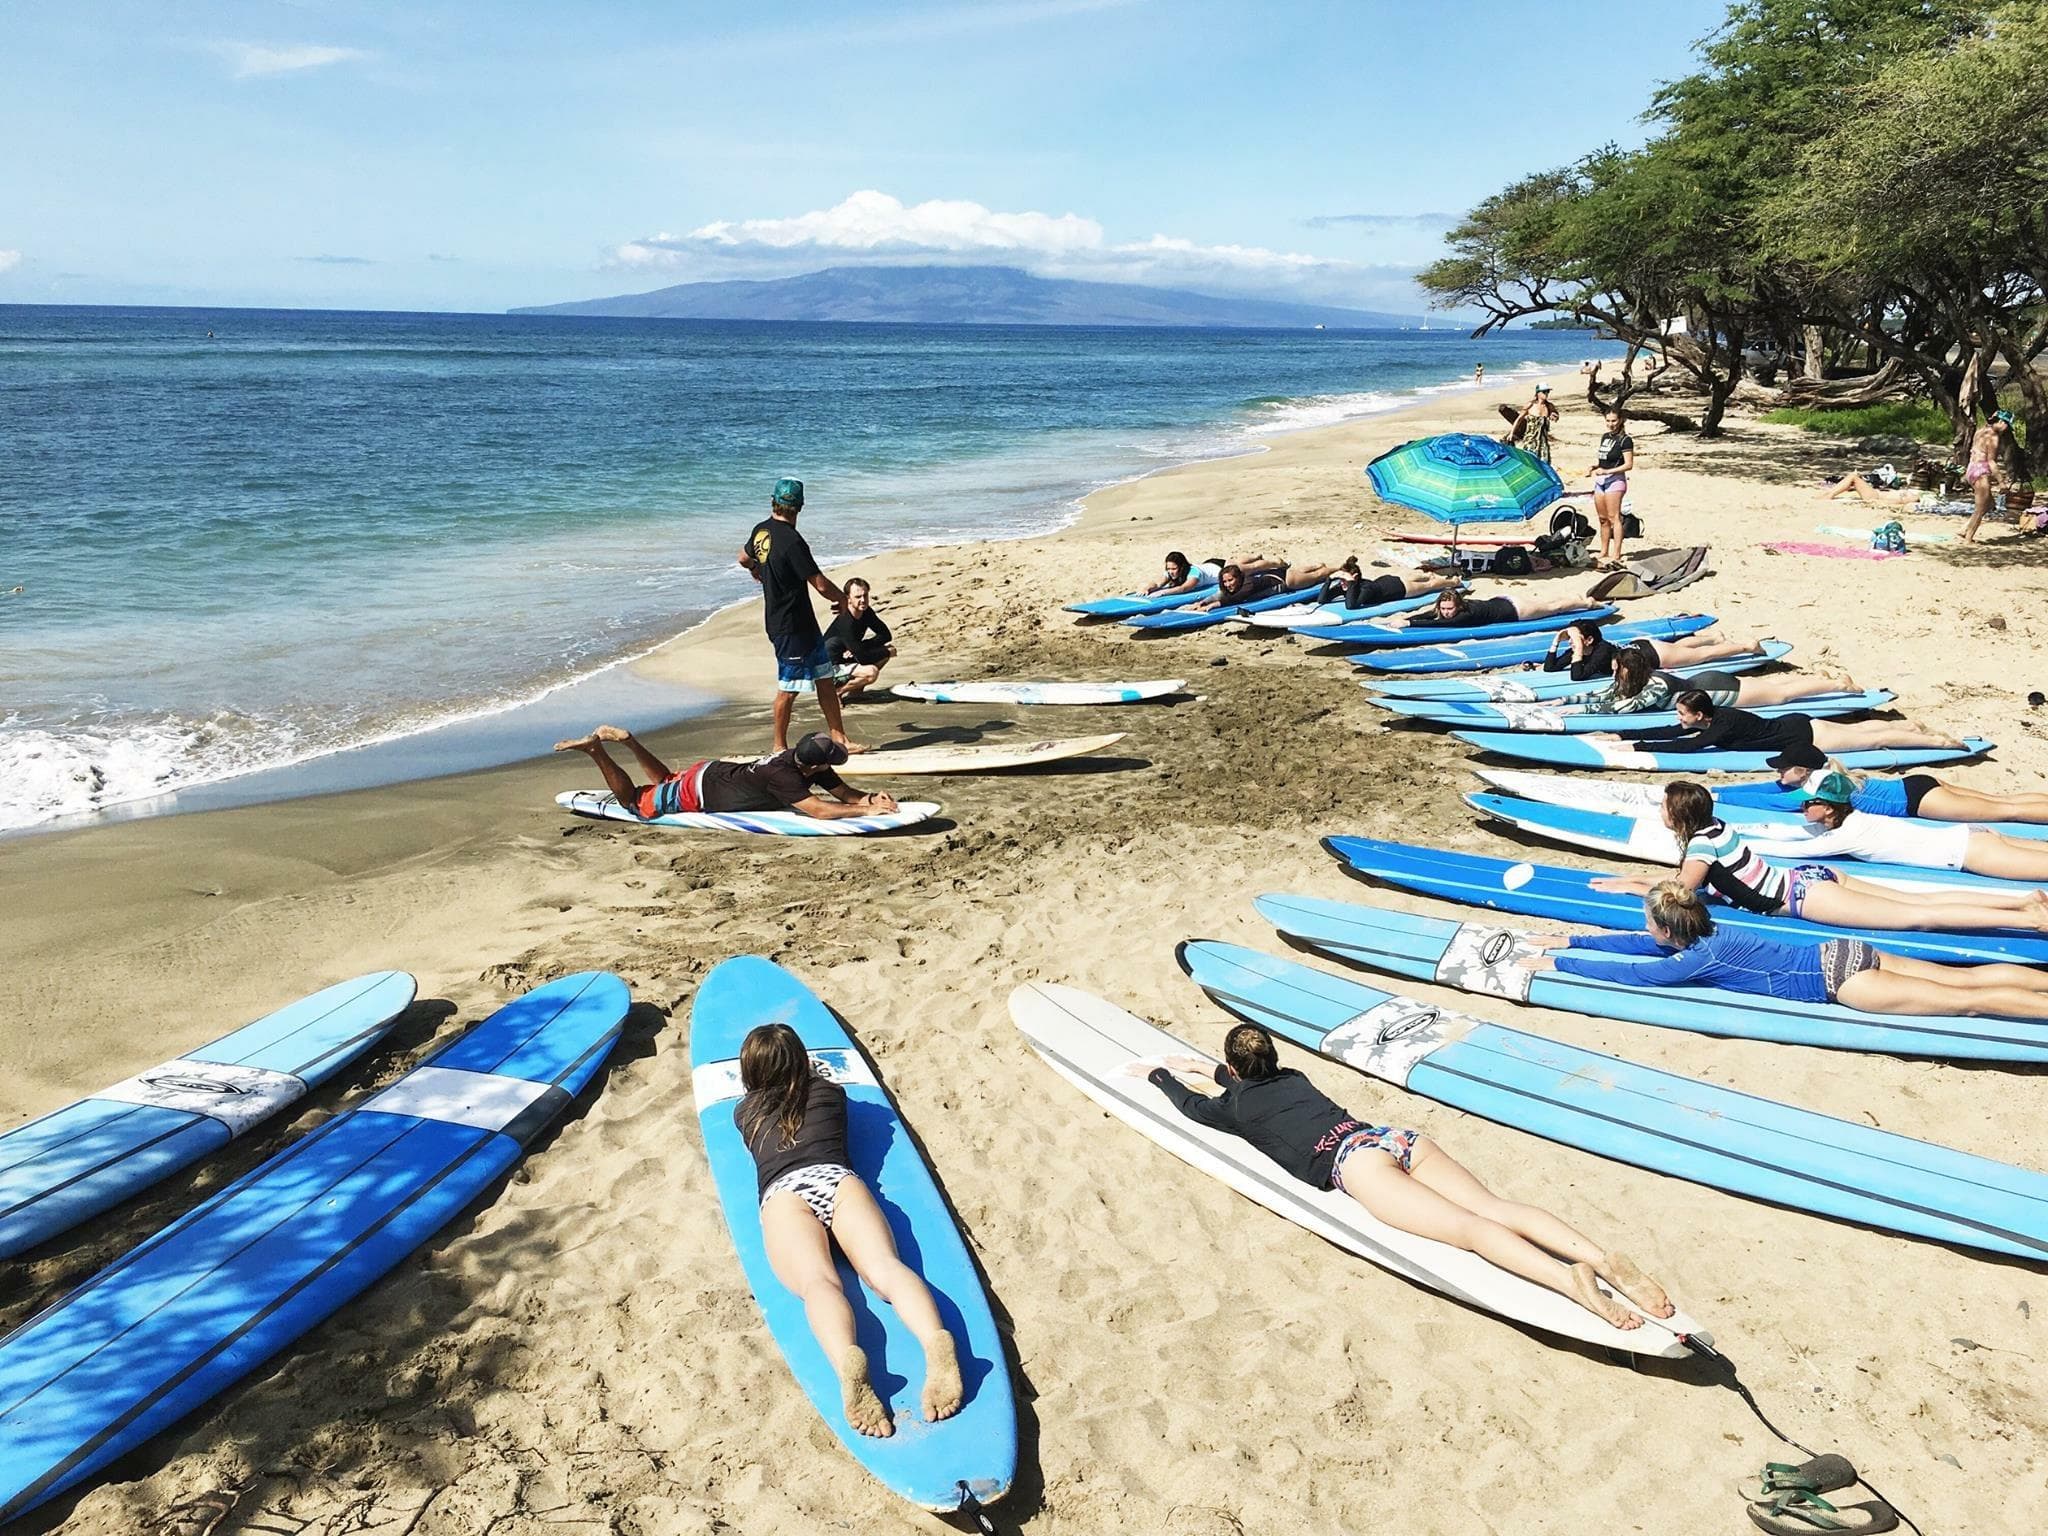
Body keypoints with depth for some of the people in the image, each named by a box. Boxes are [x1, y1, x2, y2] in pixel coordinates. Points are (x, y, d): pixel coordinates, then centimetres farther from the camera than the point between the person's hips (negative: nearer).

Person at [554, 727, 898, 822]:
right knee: (635, 801, 11)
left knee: (664, 783, 35)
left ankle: (624, 738, 29)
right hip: (699, 790, -8)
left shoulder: (803, 760, -12)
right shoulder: (783, 776, -37)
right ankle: (595, 747, 14)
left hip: (715, 771, 8)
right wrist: (867, 811, -44)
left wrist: (870, 798, -26)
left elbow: (844, 792, -7)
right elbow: (819, 810, -46)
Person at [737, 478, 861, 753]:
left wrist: (757, 570, 50)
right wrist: (842, 598, -1)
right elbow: (822, 585, -21)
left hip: (804, 622, 9)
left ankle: (839, 738, 16)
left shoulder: (761, 531, 5)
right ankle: (780, 747, 14)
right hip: (791, 627, -9)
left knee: (825, 678, 11)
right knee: (788, 687, 2)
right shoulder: (791, 540, -22)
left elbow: (744, 558, 27)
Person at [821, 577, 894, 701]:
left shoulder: (866, 612, -3)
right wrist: (887, 652, -14)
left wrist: (860, 647, -16)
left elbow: (886, 635, 0)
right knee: (871, 672, -31)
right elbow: (862, 657, -29)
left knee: (889, 649, 1)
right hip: (831, 668, -9)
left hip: (847, 661, 9)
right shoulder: (845, 623, -28)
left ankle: (854, 691, 4)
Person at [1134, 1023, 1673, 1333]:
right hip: (1399, 1138, 7)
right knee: (1496, 1208, -13)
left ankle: (1570, 1279, -48)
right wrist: (1207, 1068, 69)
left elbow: (1192, 1104, 37)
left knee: (1468, 1228, -26)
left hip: (1354, 1160, -7)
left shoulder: (1238, 1103, 18)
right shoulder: (1292, 1077, 35)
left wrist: (1159, 1074, 55)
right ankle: (1604, 1259, -34)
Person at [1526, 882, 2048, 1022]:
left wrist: (1558, 963, -14)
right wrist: (1572, 940, 16)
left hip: (1838, 975, -8)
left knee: (1966, 998, -8)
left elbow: (1631, 972, -19)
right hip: (1842, 956, 8)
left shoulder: (1701, 959, -18)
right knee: (1966, 979, 9)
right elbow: (1638, 944, 17)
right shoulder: (1706, 935, 7)